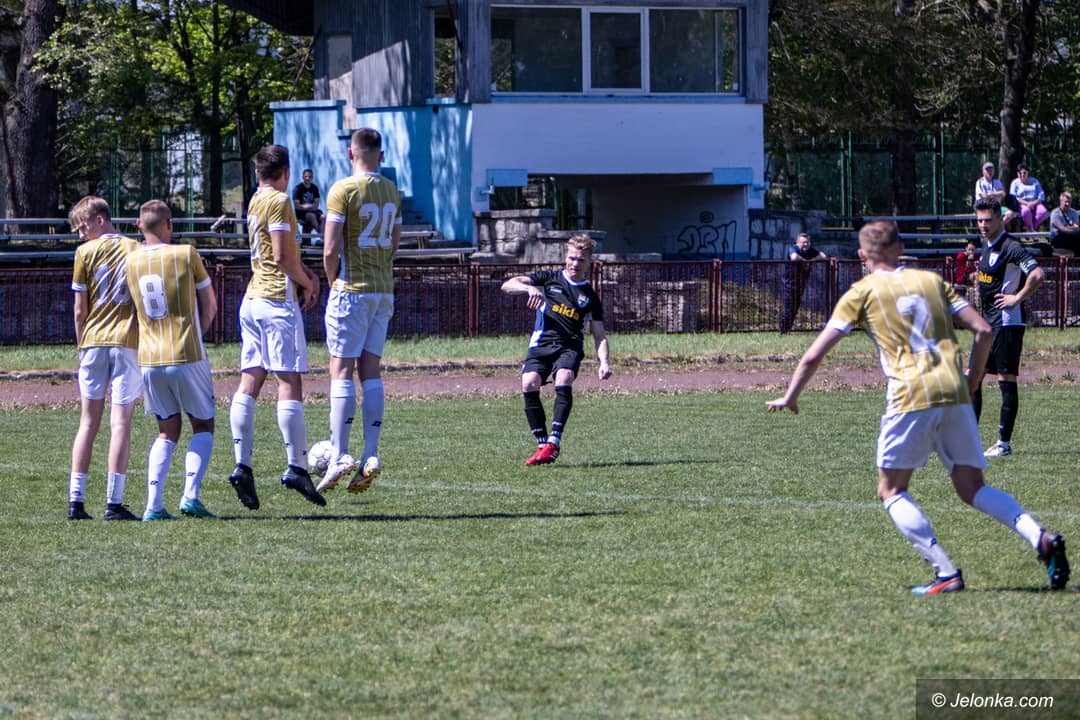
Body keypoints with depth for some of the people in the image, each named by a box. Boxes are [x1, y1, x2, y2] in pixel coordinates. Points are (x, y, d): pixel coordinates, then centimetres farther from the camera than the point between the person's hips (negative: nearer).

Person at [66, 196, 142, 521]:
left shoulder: (85, 252, 0)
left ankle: (76, 500, 5)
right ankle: (114, 503, -7)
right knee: (120, 422, -2)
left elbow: (79, 308, 0)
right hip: (128, 341, 0)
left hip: (94, 340, 0)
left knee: (88, 423, 8)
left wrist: (81, 345, 11)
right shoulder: (136, 250, 3)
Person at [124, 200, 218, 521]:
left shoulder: (130, 261, 3)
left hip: (149, 360, 3)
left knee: (167, 431, 15)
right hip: (187, 356, -3)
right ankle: (191, 495, -4)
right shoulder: (185, 254, -6)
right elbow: (210, 305, 4)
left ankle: (154, 504, 1)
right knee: (203, 425, 13)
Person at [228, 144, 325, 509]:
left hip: (252, 299, 9)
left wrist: (306, 274, 10)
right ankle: (296, 467, -11)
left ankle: (242, 466, -3)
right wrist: (307, 284, -1)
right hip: (278, 300, -9)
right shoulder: (279, 201, -9)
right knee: (290, 383, -8)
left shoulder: (256, 201, 17)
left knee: (248, 383, 3)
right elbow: (283, 255, -15)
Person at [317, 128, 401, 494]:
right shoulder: (391, 191, 9)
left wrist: (333, 281, 3)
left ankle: (340, 456, -10)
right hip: (384, 291, 6)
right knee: (371, 371, 7)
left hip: (352, 289, -6)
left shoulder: (343, 190, -11)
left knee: (341, 371, -5)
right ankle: (371, 456, 1)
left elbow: (331, 249, -13)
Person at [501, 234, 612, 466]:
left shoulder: (591, 297, 16)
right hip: (542, 343, 0)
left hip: (570, 346, 0)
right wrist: (530, 288, -15)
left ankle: (554, 441, -34)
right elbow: (507, 285, 6)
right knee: (529, 384, -24)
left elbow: (599, 335, 16)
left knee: (564, 379, -31)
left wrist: (604, 362, -2)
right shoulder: (549, 279, 14)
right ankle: (542, 443, -15)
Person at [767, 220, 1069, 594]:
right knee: (971, 487, 11)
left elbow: (814, 355, 6)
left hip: (911, 396, -4)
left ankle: (946, 573, -7)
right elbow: (982, 330, 12)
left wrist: (790, 397, 20)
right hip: (955, 393, 4)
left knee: (891, 491, 8)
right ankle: (1042, 539, -11)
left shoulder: (862, 293, 8)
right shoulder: (932, 280, 18)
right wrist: (972, 379, 25)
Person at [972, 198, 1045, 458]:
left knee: (1006, 380, -4)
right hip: (988, 321, 10)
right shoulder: (986, 245, 12)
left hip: (1007, 322, -10)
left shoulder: (1010, 247, -16)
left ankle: (1004, 443, 0)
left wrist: (1018, 298, -19)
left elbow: (1037, 274, -27)